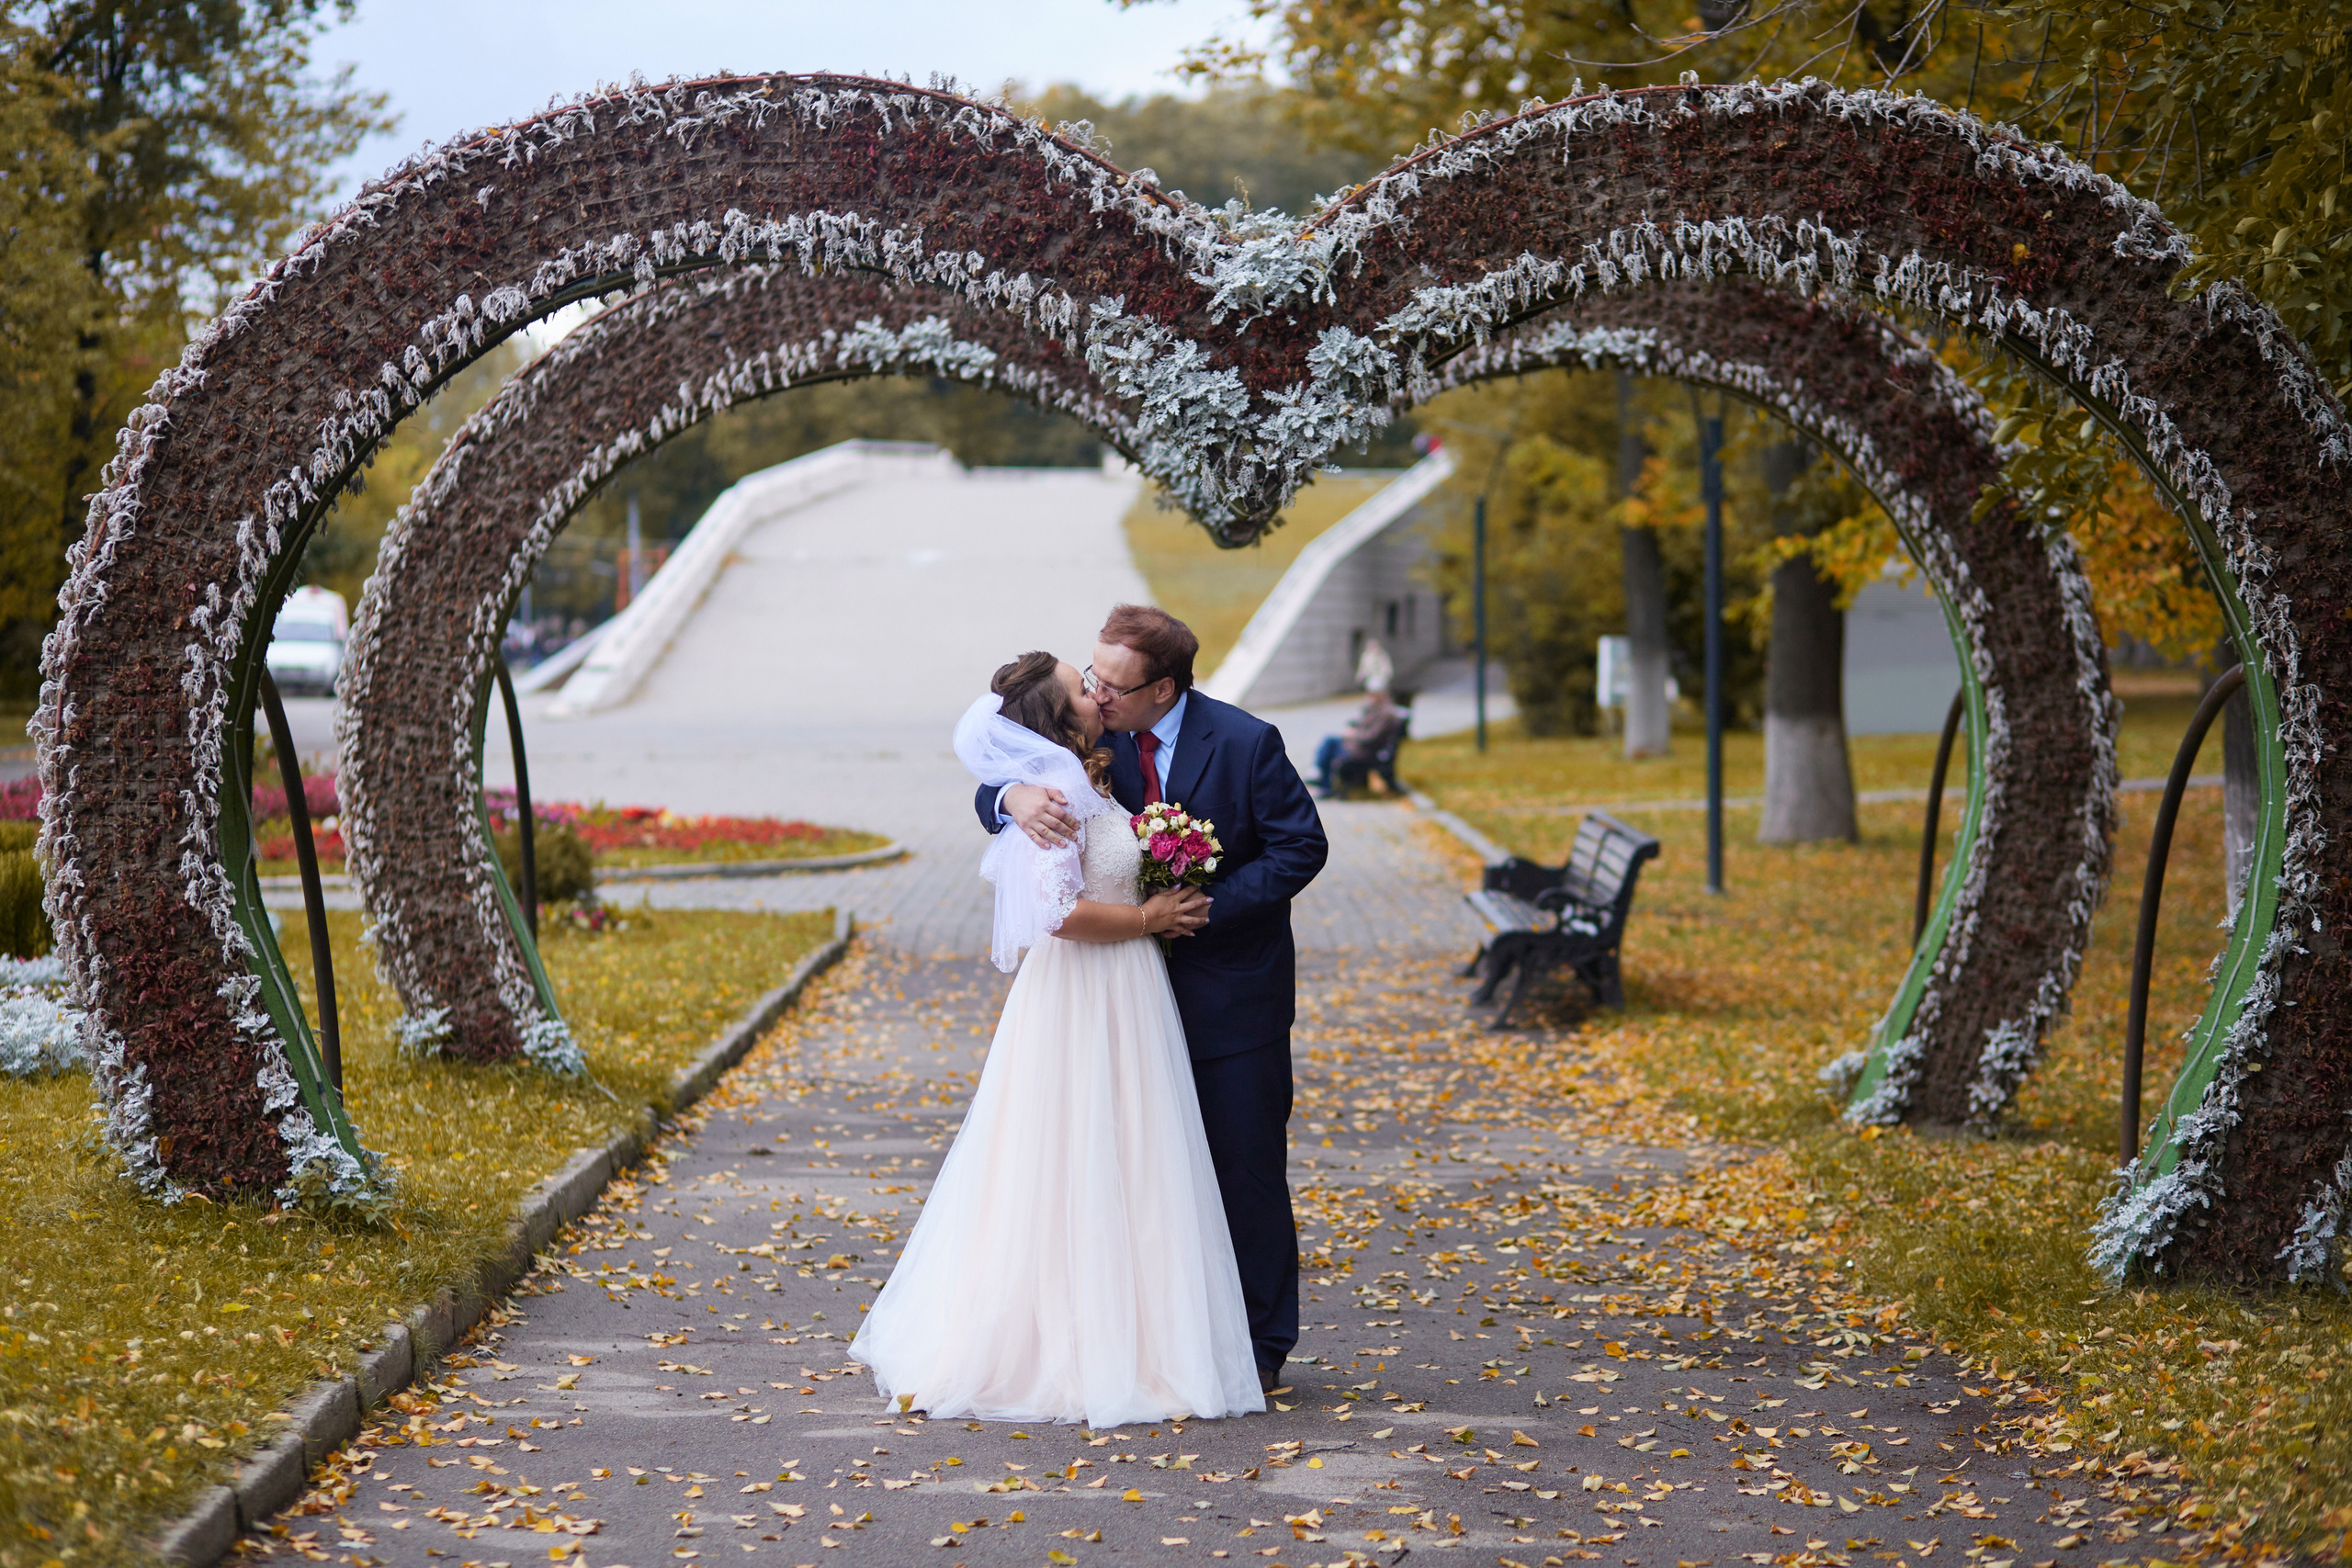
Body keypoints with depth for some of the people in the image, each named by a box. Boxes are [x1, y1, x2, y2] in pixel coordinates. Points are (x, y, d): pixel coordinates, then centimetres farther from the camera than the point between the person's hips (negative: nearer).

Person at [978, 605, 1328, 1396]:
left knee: (1246, 1168, 1)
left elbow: (1301, 847, -9)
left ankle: (1261, 1345, 11)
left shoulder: (1244, 743, -13)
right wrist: (1013, 796, -28)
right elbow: (989, 792, -2)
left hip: (1232, 986, -4)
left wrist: (1206, 907, -19)